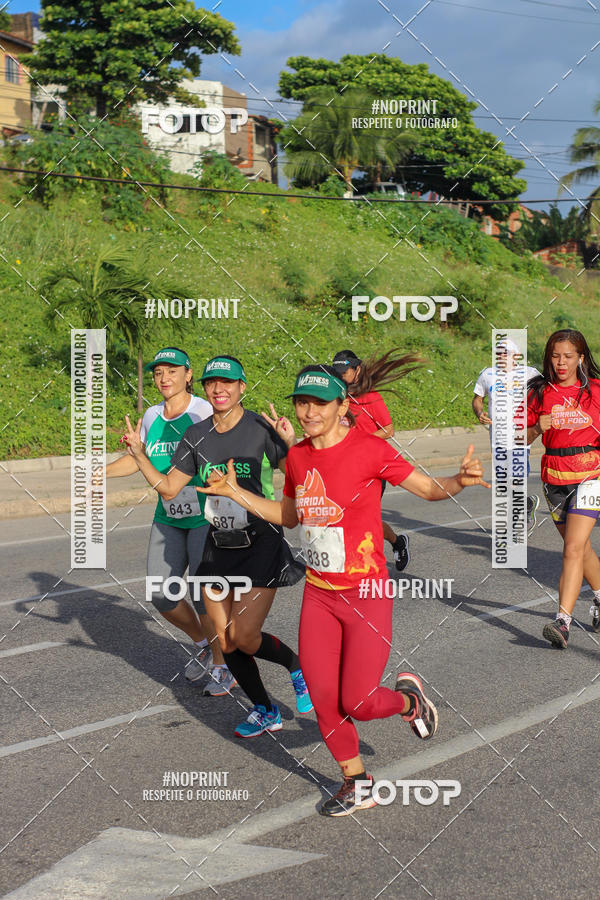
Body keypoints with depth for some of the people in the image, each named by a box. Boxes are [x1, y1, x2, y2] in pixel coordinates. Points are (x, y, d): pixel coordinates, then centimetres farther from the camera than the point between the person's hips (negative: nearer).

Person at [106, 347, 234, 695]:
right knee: (161, 595, 3)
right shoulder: (152, 416, 7)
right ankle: (203, 644, 30)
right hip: (168, 518, 6)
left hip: (206, 516, -6)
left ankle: (223, 667, 12)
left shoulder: (204, 412, -11)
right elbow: (138, 458, 21)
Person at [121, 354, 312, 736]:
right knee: (227, 644, 7)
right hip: (218, 548, 5)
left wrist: (291, 443, -29)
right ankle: (265, 712, 28)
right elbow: (169, 489, 8)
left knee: (244, 639, -10)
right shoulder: (197, 436, 2)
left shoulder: (261, 429, -12)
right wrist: (140, 455, -3)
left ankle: (297, 664, 21)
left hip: (262, 547, -5)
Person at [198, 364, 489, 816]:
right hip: (318, 596, 5)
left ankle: (408, 699, 30)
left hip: (366, 595, -5)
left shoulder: (370, 449, -13)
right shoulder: (298, 457, 4)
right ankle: (357, 784, 25)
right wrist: (235, 492, 13)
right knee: (323, 699, 3)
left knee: (358, 703, -5)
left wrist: (461, 480, -28)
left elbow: (429, 489, -7)